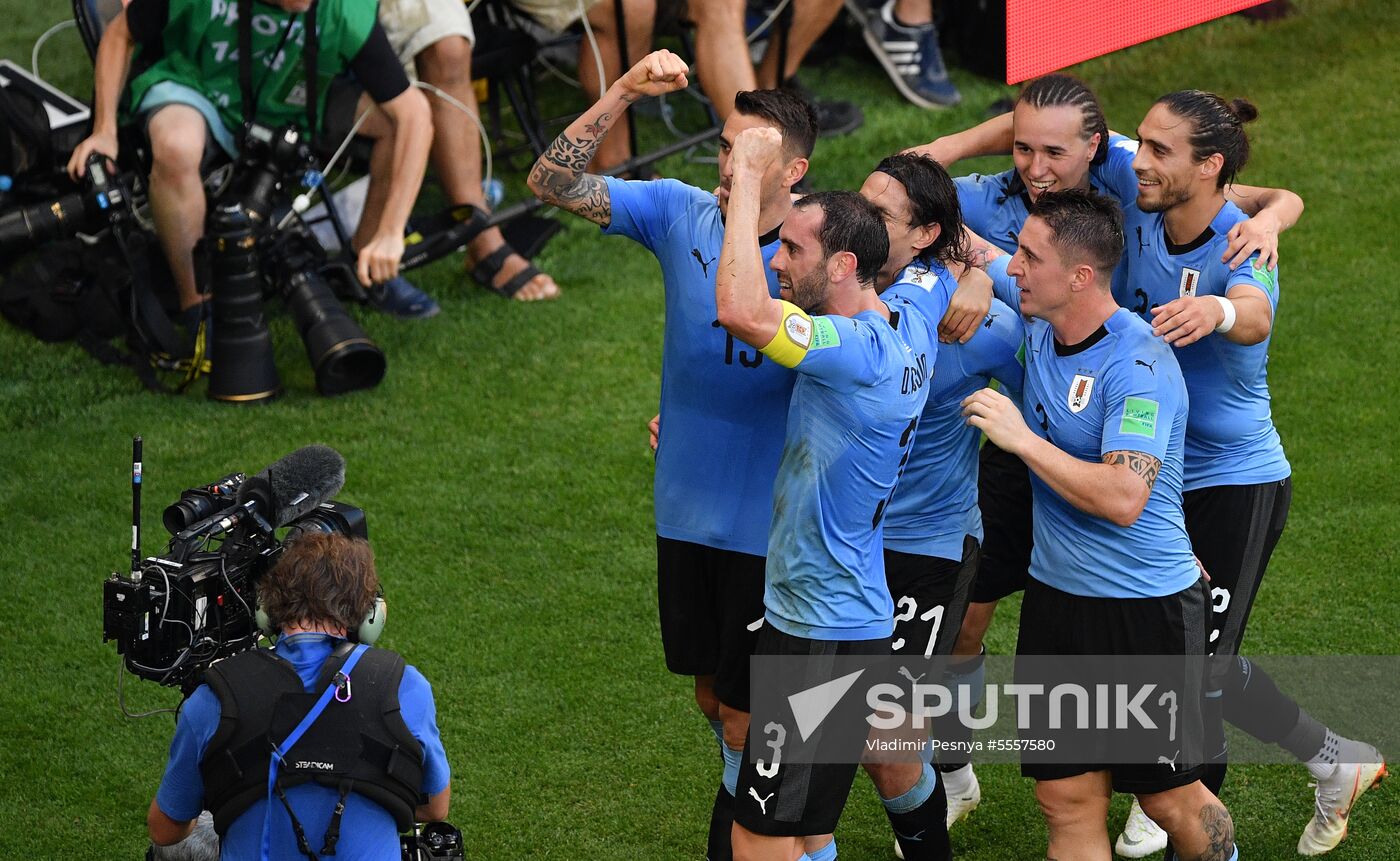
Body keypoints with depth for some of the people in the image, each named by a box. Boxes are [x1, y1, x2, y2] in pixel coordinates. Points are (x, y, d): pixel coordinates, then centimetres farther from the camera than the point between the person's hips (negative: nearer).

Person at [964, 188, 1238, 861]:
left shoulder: (1139, 365, -22)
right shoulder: (1040, 323, 1)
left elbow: (1124, 498, -30)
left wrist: (1021, 438, -26)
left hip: (1146, 607, -7)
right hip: (1055, 596, 7)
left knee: (1170, 799, 6)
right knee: (1067, 800, 6)